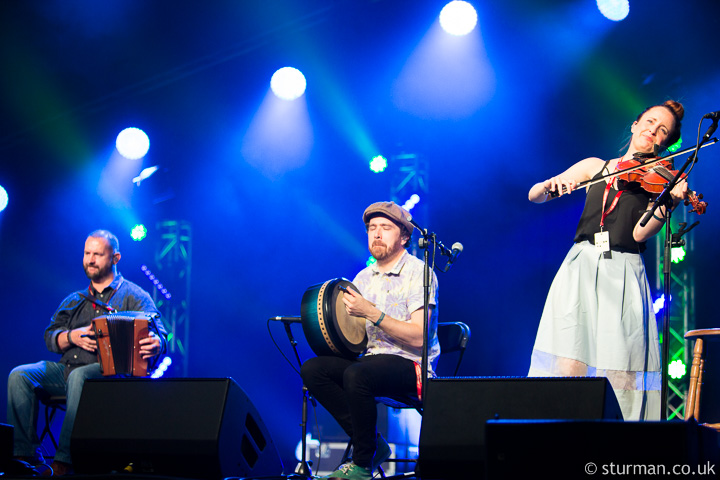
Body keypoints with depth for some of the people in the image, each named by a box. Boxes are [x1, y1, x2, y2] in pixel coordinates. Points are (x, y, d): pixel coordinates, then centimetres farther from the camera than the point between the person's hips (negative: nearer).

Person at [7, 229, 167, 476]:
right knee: (20, 376, -19)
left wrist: (155, 344, -30)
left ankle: (64, 462, -42)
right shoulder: (74, 301, 26)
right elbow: (50, 336, 19)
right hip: (67, 369, 6)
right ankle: (26, 453, -23)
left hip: (109, 370, -6)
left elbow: (158, 334, -4)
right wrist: (72, 336, -5)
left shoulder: (134, 296, 9)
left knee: (79, 377, -39)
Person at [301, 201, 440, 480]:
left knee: (356, 374, -35)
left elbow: (418, 338, -17)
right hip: (371, 358, 7)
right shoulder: (364, 277, 16)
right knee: (312, 369, -16)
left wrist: (372, 313, -22)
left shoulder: (418, 273, -6)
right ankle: (372, 444, -10)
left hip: (410, 364, -7)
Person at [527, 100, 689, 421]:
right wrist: (549, 186, -9)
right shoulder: (595, 167, 17)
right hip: (581, 268, 1)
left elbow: (640, 233, -5)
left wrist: (669, 202, -21)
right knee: (568, 368, -12)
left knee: (624, 376, -13)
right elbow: (534, 195, 14)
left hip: (624, 275, -1)